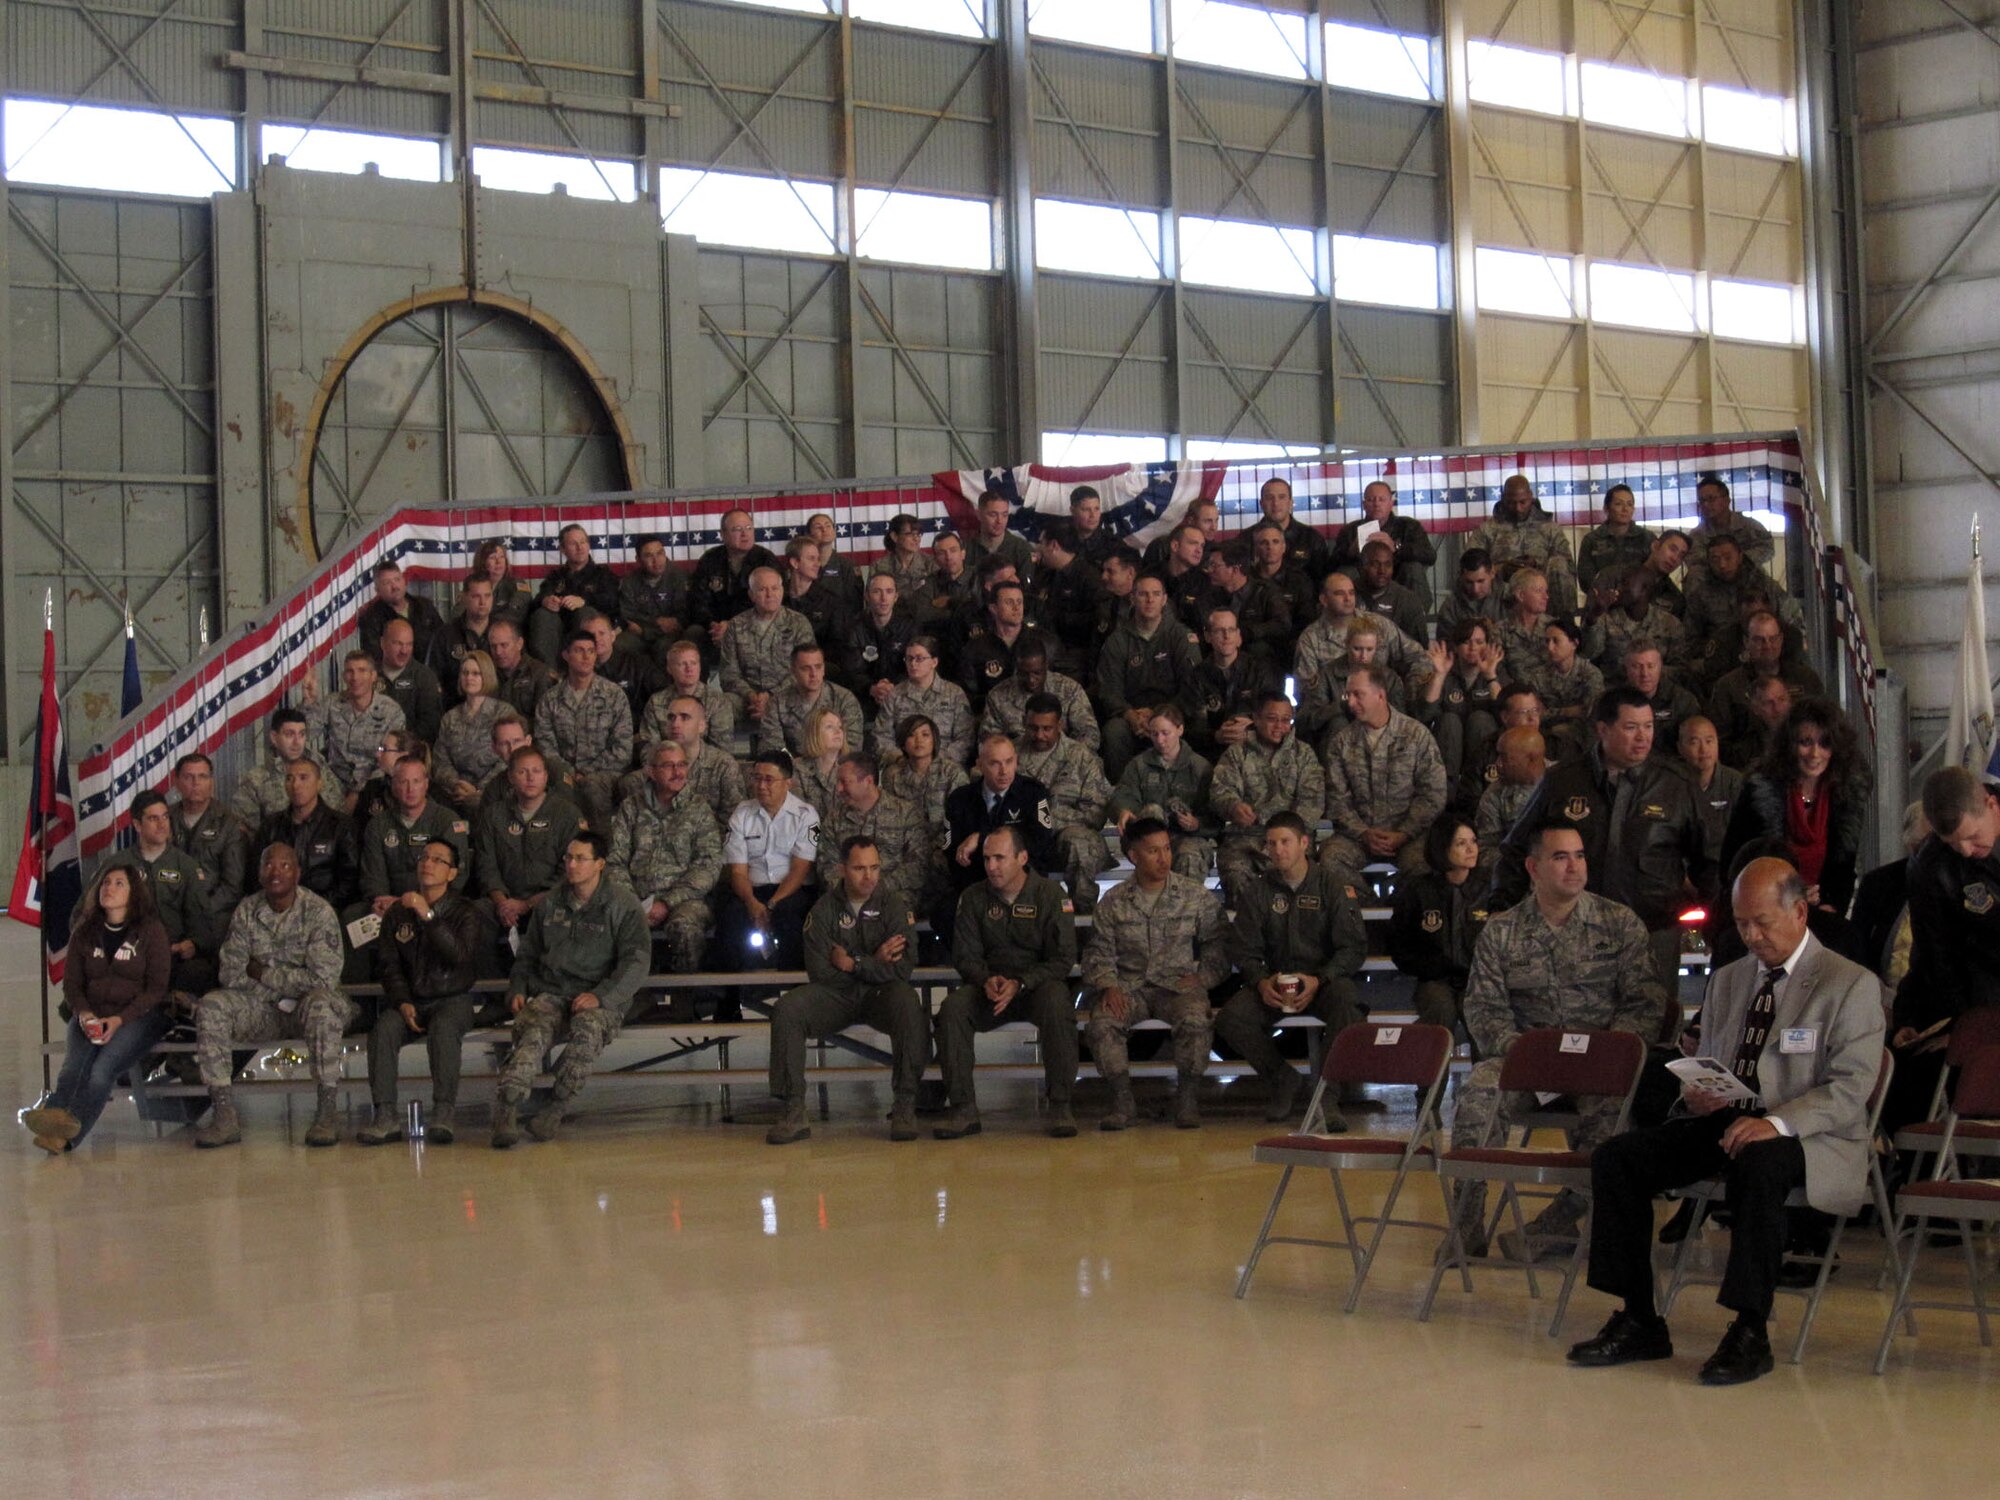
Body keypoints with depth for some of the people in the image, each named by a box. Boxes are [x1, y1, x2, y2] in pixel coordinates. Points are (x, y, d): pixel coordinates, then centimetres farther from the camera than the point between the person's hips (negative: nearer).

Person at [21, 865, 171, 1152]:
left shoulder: (151, 931, 3)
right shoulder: (84, 933, 15)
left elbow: (157, 988, -3)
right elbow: (71, 983, 13)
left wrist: (121, 1019, -16)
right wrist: (84, 1013, -9)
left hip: (138, 1016, -4)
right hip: (90, 1017, 4)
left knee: (103, 1066, -31)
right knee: (75, 1064, -28)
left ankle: (65, 1135, -45)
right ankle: (54, 1116, -52)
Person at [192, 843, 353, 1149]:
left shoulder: (318, 912, -9)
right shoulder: (247, 912, 3)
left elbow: (323, 978, -17)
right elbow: (231, 975, -3)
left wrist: (263, 974, -11)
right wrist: (289, 983, -10)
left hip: (307, 1004, -4)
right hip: (263, 1009, 4)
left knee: (321, 1003, -37)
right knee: (210, 1007, -21)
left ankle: (328, 1113, -35)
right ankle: (224, 1116, -26)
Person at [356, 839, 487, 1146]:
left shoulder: (465, 913, 3)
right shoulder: (398, 913, 13)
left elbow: (461, 956, -16)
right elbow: (388, 964, 8)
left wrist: (428, 916, -23)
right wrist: (403, 1003, -9)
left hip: (452, 998, -3)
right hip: (409, 998, 3)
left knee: (444, 1027, -36)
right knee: (383, 1029, -29)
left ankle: (444, 1112, -37)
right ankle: (386, 1116, -31)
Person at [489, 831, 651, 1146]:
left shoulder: (623, 905, 5)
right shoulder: (550, 905, 19)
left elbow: (636, 961, -4)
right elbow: (527, 954, 29)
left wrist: (600, 996, -16)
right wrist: (518, 990, 10)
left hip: (602, 1001, -3)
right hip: (550, 994, 3)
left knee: (587, 1031, -38)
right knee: (533, 1033, -31)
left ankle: (554, 1109, -28)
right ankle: (506, 1112, -46)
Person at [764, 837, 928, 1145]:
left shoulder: (894, 905, -1)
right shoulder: (824, 909, 1)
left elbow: (903, 967, -12)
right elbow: (818, 970, -8)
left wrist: (852, 963, -12)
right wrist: (873, 963, -8)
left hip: (880, 993, -1)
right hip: (836, 995, 1)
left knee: (907, 1003, -35)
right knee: (786, 1009, -25)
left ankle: (905, 1107, -29)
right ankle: (792, 1111, -23)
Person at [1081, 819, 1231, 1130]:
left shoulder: (1198, 896, 6)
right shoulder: (1113, 903, 8)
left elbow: (1217, 946, 8)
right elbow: (1099, 952, 8)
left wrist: (1201, 978, -9)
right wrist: (1108, 986, -11)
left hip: (1179, 984, -1)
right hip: (1129, 986, 1)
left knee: (1194, 1020, -34)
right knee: (1102, 1022, -29)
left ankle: (1187, 1100, -18)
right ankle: (1123, 1102, -17)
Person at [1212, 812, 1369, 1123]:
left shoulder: (1333, 886, -1)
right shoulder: (1257, 892, 7)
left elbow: (1354, 948, -5)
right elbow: (1243, 949, 5)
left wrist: (1318, 980, -21)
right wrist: (1261, 982, -16)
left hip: (1324, 979, -3)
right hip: (1275, 981, 3)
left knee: (1345, 1000, -38)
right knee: (1229, 1019, -24)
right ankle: (1283, 1080, 0)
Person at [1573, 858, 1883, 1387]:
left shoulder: (1851, 985, -2)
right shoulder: (1727, 980, 18)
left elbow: (1850, 1088, -12)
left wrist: (1779, 1122, -28)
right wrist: (1695, 1095, -1)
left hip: (1807, 1138, -6)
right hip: (1724, 1121, 6)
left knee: (1758, 1163, -40)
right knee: (1614, 1158, -14)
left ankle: (1750, 1333, -31)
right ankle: (1637, 1321, -12)